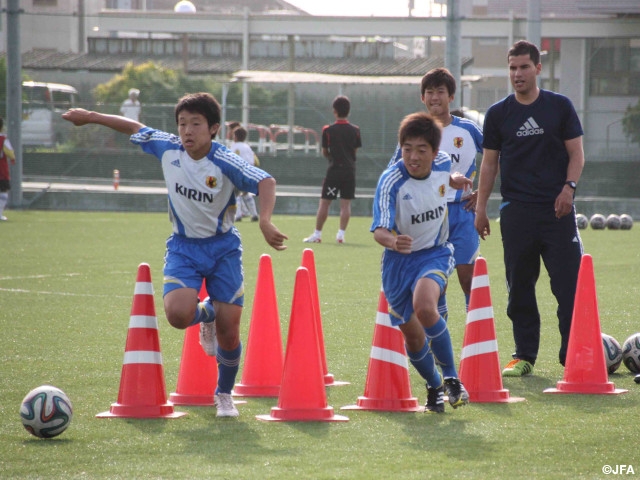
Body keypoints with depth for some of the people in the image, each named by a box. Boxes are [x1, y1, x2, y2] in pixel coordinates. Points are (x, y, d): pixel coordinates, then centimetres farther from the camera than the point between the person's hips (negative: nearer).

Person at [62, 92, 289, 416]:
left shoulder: (225, 162, -20)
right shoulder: (167, 148, -9)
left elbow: (265, 182, -30)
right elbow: (134, 128, 8)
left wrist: (265, 222, -46)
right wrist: (90, 117, 14)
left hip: (223, 247, -2)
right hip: (183, 247, 2)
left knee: (229, 331, -3)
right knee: (178, 314, -24)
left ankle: (224, 394, 25)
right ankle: (206, 316, 15)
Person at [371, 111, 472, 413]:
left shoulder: (442, 164, -10)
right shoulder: (391, 181, -23)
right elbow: (379, 230, -34)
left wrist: (454, 181, 3)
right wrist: (392, 241, -53)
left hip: (435, 253, 0)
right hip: (399, 260, 0)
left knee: (424, 307, -30)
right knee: (413, 335, 6)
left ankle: (451, 378, -14)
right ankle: (434, 387, 36)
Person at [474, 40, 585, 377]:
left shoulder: (560, 106, 5)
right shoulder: (498, 114, 9)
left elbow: (576, 153, 6)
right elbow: (490, 162, 12)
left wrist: (569, 187, -10)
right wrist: (480, 207, 7)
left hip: (557, 208, -2)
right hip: (516, 210, 2)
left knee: (569, 283, -7)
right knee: (519, 288, 4)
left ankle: (573, 356, -2)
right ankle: (524, 357, 12)